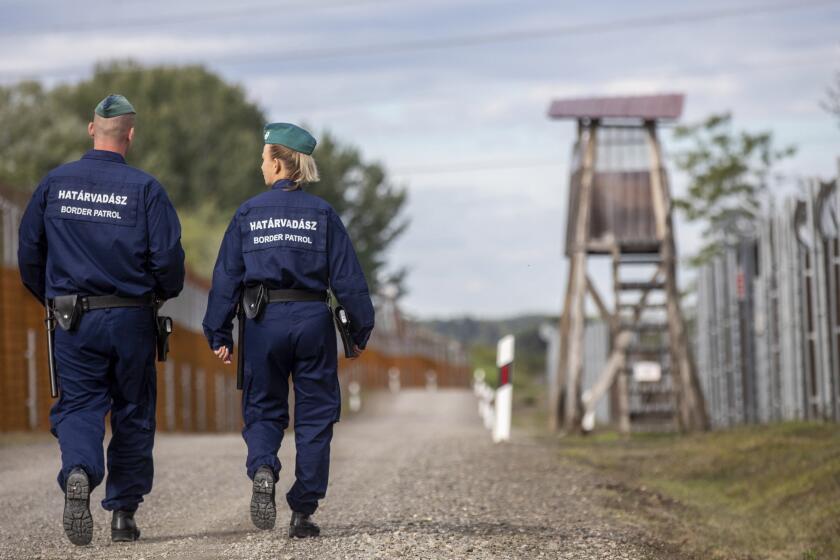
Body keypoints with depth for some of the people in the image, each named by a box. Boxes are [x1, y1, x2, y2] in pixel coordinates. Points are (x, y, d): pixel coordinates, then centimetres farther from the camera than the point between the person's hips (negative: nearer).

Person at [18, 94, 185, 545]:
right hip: (132, 320, -1)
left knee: (78, 406, 3)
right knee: (132, 415, 11)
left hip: (74, 321, 1)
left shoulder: (55, 183, 1)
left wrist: (51, 299, 22)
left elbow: (29, 254, 6)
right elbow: (168, 257, -11)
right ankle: (123, 513, 15)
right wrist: (164, 292, 11)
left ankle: (78, 474, -27)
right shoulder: (145, 188, -6)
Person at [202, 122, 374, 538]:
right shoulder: (322, 214, 2)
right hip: (313, 318, 0)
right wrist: (360, 330, 7)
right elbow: (347, 277, 0)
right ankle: (303, 512, 6)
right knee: (314, 414, 7)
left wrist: (219, 335, 7)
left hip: (264, 323, 0)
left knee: (263, 409, 12)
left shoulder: (248, 214, 2)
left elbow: (226, 277, 2)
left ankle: (262, 469, -19)